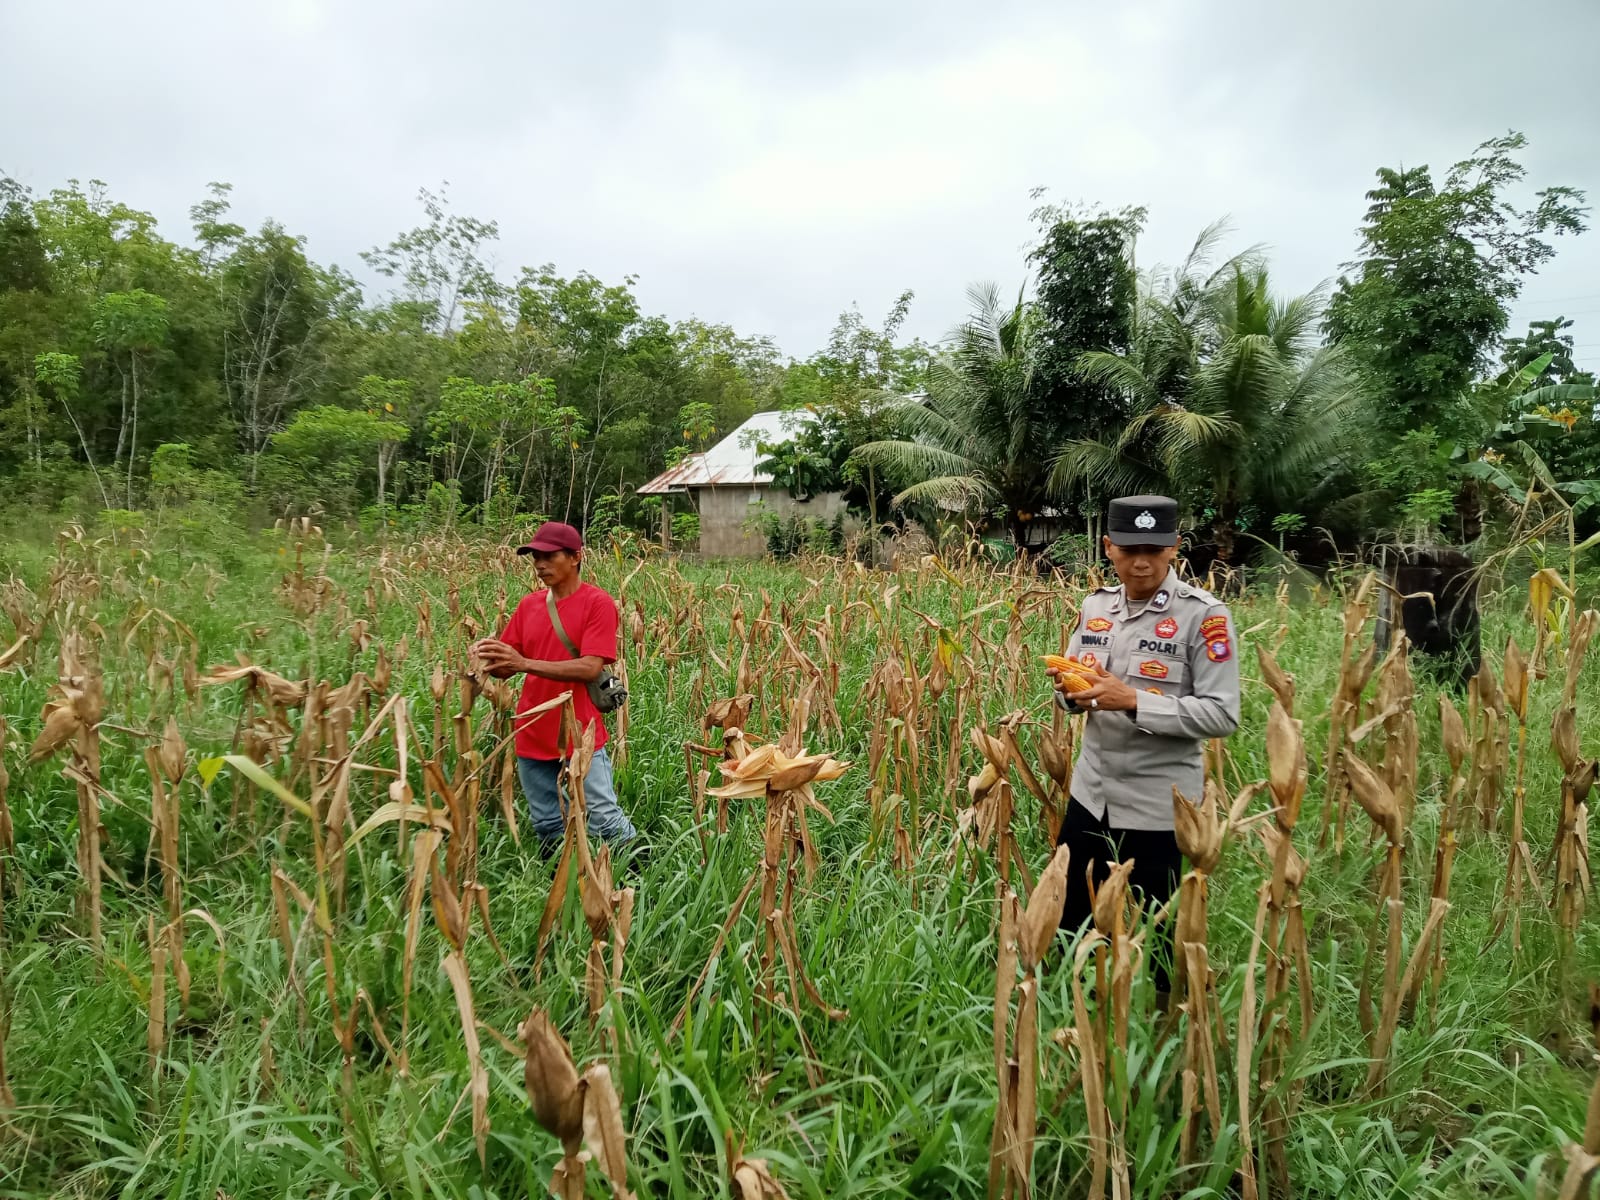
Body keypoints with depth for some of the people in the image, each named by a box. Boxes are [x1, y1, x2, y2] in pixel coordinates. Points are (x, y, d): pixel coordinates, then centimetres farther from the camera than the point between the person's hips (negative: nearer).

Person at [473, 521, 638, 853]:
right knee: (547, 829, 13)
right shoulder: (529, 604, 8)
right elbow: (507, 668, 10)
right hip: (533, 737, 6)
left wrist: (525, 663, -25)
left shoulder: (598, 602, -9)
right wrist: (489, 659, -14)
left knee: (605, 822, -2)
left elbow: (590, 668, -19)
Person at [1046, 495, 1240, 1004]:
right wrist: (1071, 691, -13)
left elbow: (1222, 715, -18)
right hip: (1091, 792, 6)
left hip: (1157, 806, -5)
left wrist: (1134, 701, -27)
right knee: (1065, 918, 17)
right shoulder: (1096, 605, 4)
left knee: (1151, 931, 11)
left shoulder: (1204, 615, -14)